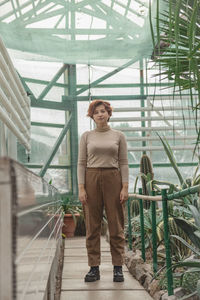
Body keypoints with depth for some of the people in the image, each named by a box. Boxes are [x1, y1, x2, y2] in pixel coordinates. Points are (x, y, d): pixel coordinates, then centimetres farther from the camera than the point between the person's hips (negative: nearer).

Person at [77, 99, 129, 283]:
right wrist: (81, 188, -5)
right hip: (92, 179, 1)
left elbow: (123, 163, 5)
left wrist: (125, 187, -5)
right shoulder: (86, 136, 8)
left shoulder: (119, 136, 7)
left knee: (116, 226, 1)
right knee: (92, 226, 1)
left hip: (113, 179, 0)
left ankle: (118, 268, 8)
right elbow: (81, 163, 5)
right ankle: (94, 268, 9)